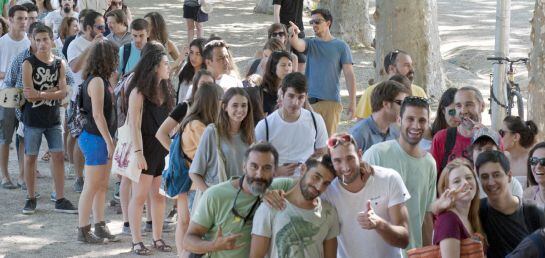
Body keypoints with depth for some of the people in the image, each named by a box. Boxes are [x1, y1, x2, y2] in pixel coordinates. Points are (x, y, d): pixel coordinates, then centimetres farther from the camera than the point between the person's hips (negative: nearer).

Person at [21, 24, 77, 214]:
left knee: (58, 156, 1)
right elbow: (29, 95, -15)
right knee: (30, 158, 3)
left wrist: (40, 94, -16)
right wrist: (51, 91, -12)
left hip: (53, 119, 3)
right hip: (33, 118, -3)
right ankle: (31, 199, 14)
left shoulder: (59, 64, 4)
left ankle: (60, 200, 5)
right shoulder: (29, 64, -7)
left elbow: (62, 93, -7)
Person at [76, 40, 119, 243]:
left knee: (102, 186, 13)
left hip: (102, 138, 9)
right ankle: (83, 230, 2)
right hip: (95, 138, -9)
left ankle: (100, 226, 19)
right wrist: (109, 141, -19)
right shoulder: (96, 81, -16)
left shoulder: (102, 80, 13)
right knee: (92, 187, -4)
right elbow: (97, 114, -20)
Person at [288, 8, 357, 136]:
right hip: (308, 100, 2)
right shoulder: (310, 43, 11)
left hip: (331, 101, -2)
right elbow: (298, 45, -13)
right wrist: (293, 35, -37)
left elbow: (349, 75, 1)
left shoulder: (341, 46, 4)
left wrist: (352, 102, -6)